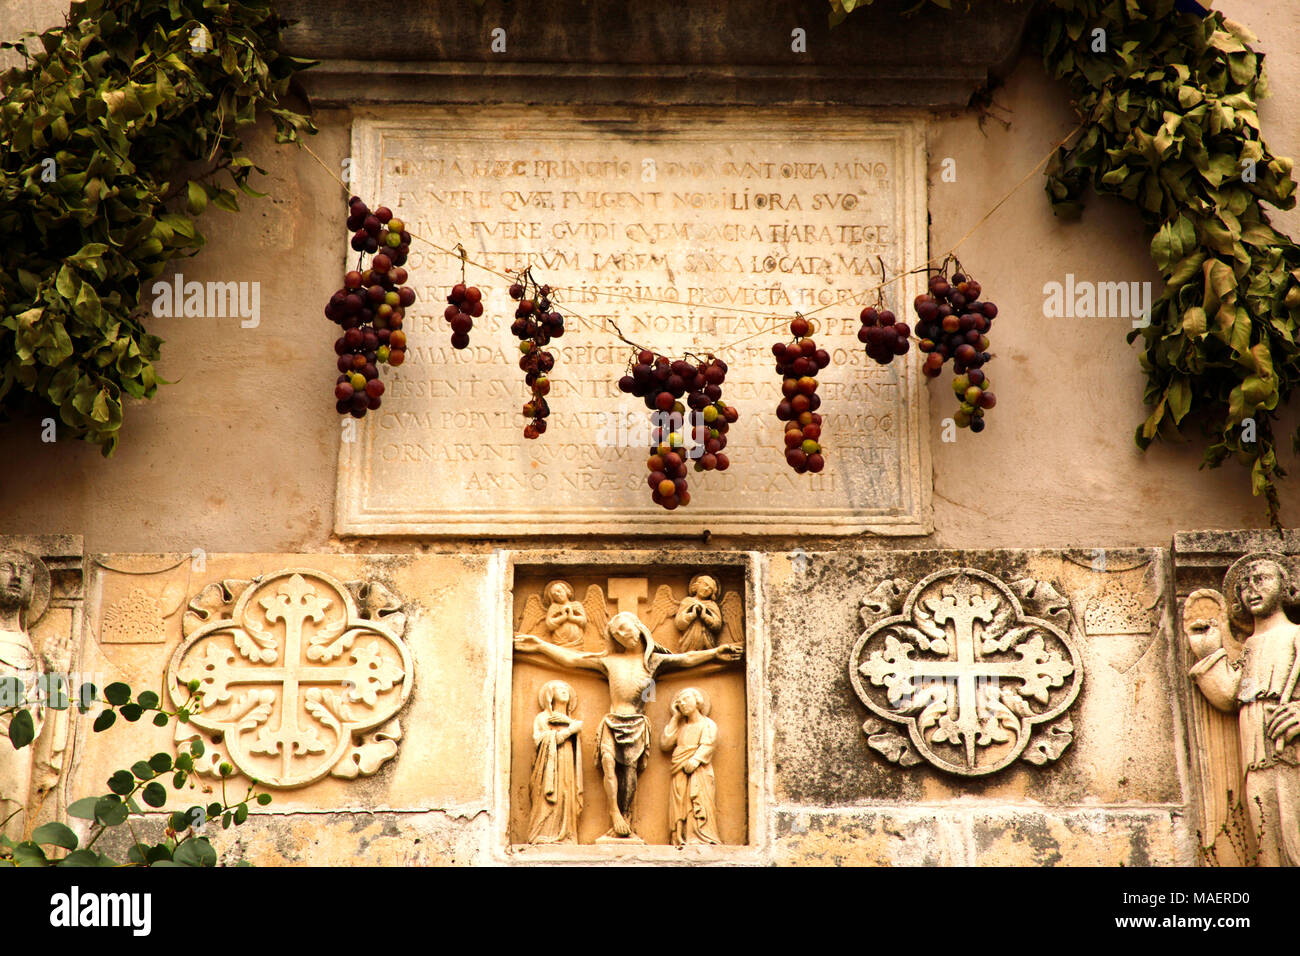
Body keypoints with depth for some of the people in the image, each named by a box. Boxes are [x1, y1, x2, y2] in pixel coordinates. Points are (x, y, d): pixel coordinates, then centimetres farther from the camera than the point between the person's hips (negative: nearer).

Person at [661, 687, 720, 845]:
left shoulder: (708, 725, 8)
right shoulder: (680, 725, 23)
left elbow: (707, 744, -8)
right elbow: (665, 744, 12)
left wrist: (696, 759, -26)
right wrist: (674, 718, 15)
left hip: (699, 773, -5)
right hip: (680, 776, 5)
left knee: (699, 807, -17)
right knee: (679, 808, -8)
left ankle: (702, 841, -24)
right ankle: (681, 841, -14)